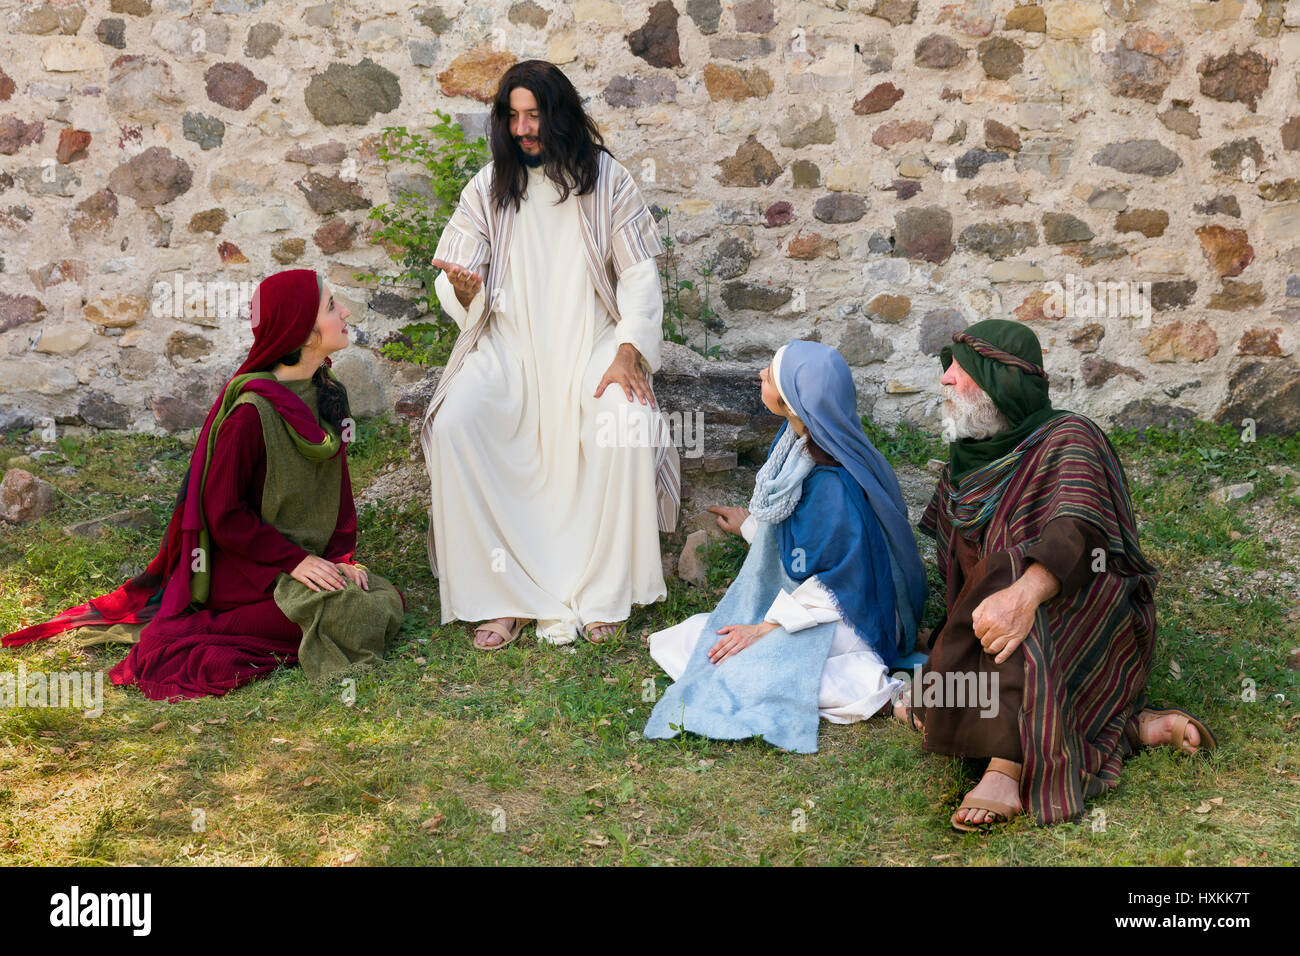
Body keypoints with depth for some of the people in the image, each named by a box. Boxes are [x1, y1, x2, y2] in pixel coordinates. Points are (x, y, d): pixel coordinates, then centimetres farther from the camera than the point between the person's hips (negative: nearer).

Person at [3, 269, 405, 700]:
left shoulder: (328, 393, 3)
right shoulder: (251, 410, -22)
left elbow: (337, 485, 10)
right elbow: (224, 512, -18)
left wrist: (342, 556, -3)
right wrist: (293, 561, -20)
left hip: (308, 555, 9)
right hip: (249, 564, -9)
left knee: (387, 603, -4)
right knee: (355, 618, -23)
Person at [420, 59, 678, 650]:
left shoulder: (604, 179, 2)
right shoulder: (490, 186, 5)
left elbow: (639, 273, 1)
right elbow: (459, 290, 3)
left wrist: (627, 351, -14)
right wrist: (463, 289, -23)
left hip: (590, 343, -1)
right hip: (510, 344, 2)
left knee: (626, 426, -32)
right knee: (454, 424, -27)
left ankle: (602, 594, -15)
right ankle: (503, 598, -19)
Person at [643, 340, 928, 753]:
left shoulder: (831, 487, -30)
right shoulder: (797, 441, -4)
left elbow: (829, 585, -24)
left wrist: (765, 628, -18)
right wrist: (750, 522, 30)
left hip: (836, 620, -10)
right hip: (792, 594, 10)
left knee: (732, 673, -22)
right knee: (686, 639, 5)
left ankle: (855, 683, -14)